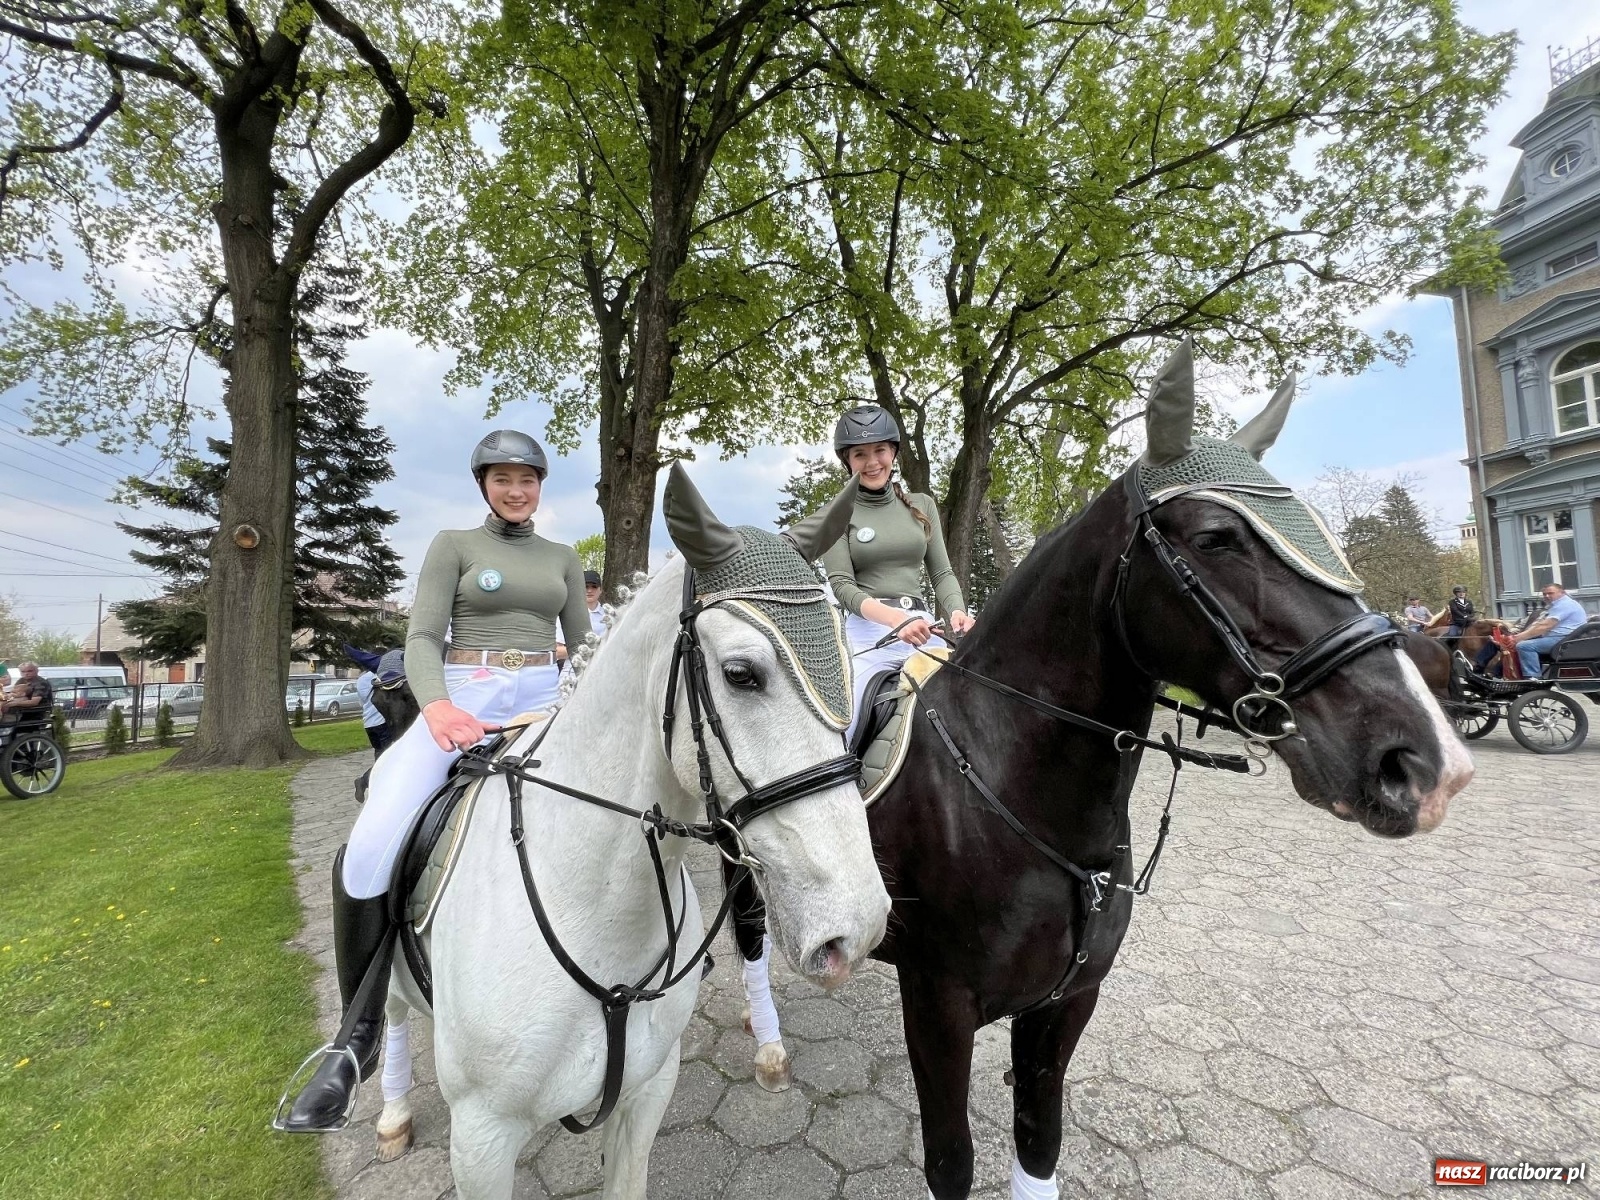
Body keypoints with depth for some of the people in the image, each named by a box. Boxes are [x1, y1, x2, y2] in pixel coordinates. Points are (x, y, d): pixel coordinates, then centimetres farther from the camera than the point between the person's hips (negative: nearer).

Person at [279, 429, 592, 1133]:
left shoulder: (563, 558, 16)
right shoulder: (453, 545, 7)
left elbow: (582, 646, 17)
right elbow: (421, 638, -5)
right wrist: (437, 705, -25)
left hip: (545, 702, 3)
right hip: (464, 699, -2)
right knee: (368, 854, -22)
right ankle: (360, 1031, -1)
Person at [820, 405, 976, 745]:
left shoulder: (922, 505, 15)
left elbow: (942, 572, 13)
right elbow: (841, 584, -6)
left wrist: (956, 612, -10)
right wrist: (896, 618, -23)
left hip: (922, 627, 4)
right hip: (867, 630, -4)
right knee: (847, 731, -13)